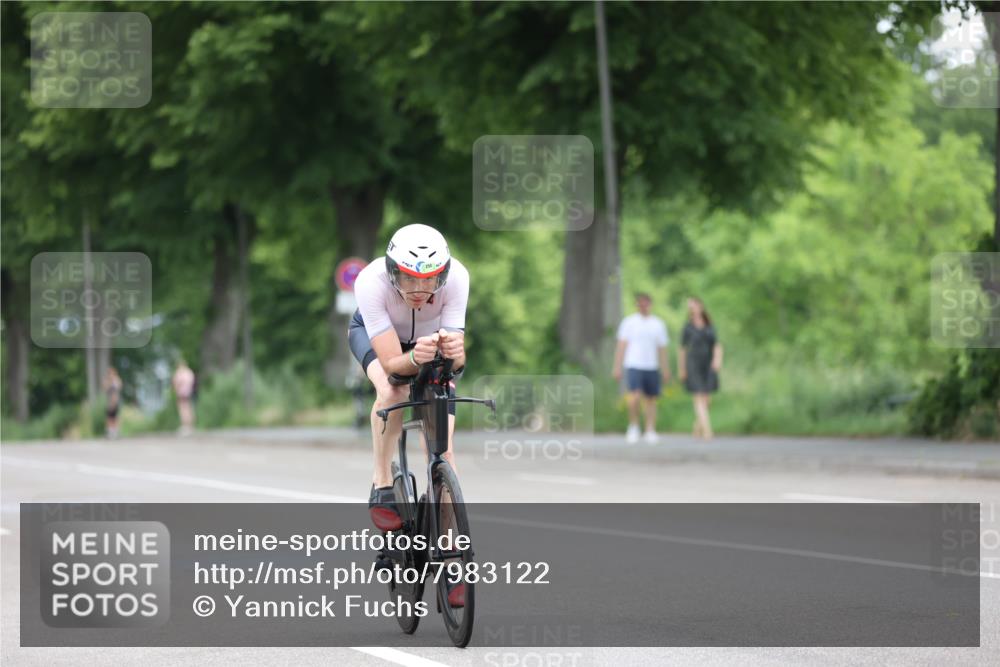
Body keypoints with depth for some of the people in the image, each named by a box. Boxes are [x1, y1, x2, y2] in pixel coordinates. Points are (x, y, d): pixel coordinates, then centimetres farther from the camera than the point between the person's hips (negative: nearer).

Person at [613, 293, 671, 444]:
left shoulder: (658, 324, 10)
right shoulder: (628, 322, 4)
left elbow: (662, 349, 12)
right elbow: (621, 345, 3)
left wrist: (666, 370, 9)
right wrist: (617, 367, -3)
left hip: (652, 367, 3)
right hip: (633, 365, -3)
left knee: (651, 399, 4)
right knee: (634, 397, -18)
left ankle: (650, 431, 11)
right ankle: (634, 426, 0)